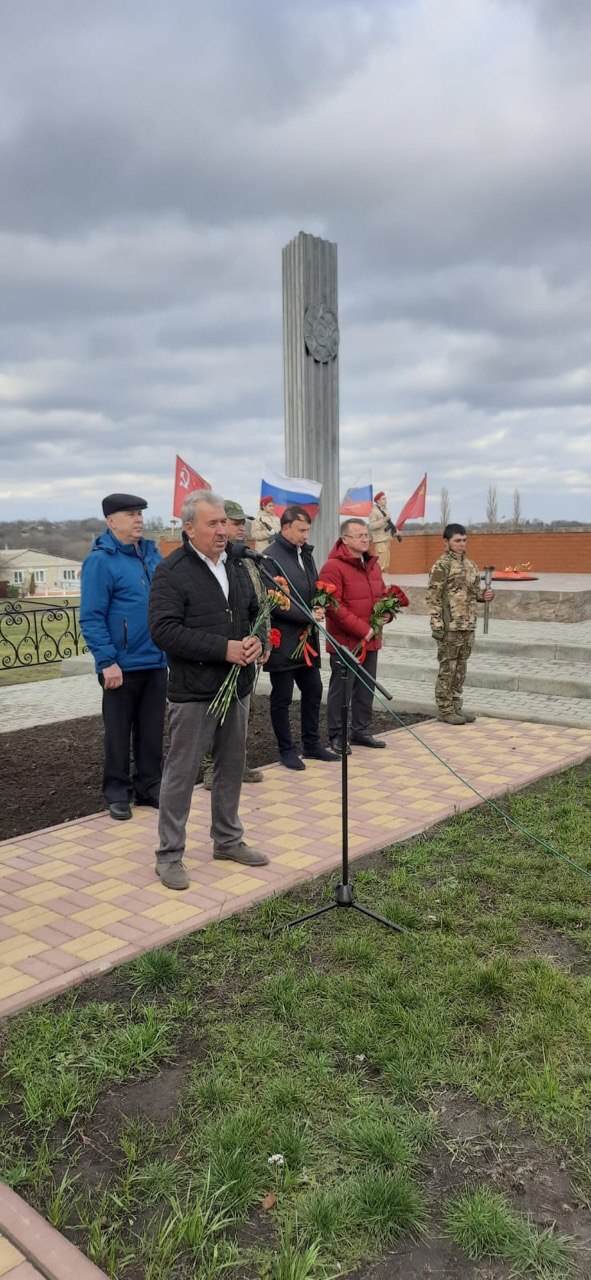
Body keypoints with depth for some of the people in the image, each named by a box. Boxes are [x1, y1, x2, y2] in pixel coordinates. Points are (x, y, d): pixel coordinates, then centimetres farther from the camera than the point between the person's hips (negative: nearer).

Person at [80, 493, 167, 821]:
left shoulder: (153, 554, 9)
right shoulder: (100, 560, -10)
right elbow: (91, 618, -14)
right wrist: (107, 661, -19)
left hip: (156, 661, 6)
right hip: (122, 665, -6)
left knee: (152, 729, 13)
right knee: (118, 732, 7)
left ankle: (149, 786, 26)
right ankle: (117, 792, 20)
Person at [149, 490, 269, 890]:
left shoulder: (237, 567, 12)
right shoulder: (172, 571, -12)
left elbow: (256, 613, 19)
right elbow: (164, 630, -20)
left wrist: (258, 640, -5)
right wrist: (224, 649, -23)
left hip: (238, 687, 7)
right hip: (194, 692, -7)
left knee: (232, 767, 16)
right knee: (181, 773, 1)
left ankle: (228, 839, 33)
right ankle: (170, 855, 14)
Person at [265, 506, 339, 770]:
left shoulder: (305, 553, 13)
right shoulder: (271, 557, -14)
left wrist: (319, 607, 1)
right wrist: (306, 615, -19)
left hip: (306, 639, 8)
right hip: (283, 641, -8)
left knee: (313, 690, 15)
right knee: (282, 698, 5)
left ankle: (311, 744, 29)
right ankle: (286, 750, 17)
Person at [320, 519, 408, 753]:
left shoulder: (373, 565, 13)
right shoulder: (333, 567, -14)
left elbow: (383, 594, 24)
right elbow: (333, 606, -20)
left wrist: (387, 613, 1)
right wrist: (361, 629, -20)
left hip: (371, 640, 8)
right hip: (345, 642, -8)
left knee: (366, 689, 16)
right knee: (341, 690, 1)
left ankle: (361, 731, 30)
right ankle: (337, 737, 13)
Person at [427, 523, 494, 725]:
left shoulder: (470, 565, 13)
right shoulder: (441, 566, -10)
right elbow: (433, 598, -13)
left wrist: (484, 595, 0)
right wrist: (437, 625, -18)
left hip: (468, 626, 7)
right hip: (450, 627, -7)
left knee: (460, 667, 13)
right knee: (447, 668, -1)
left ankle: (456, 706, 23)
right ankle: (444, 710, 8)